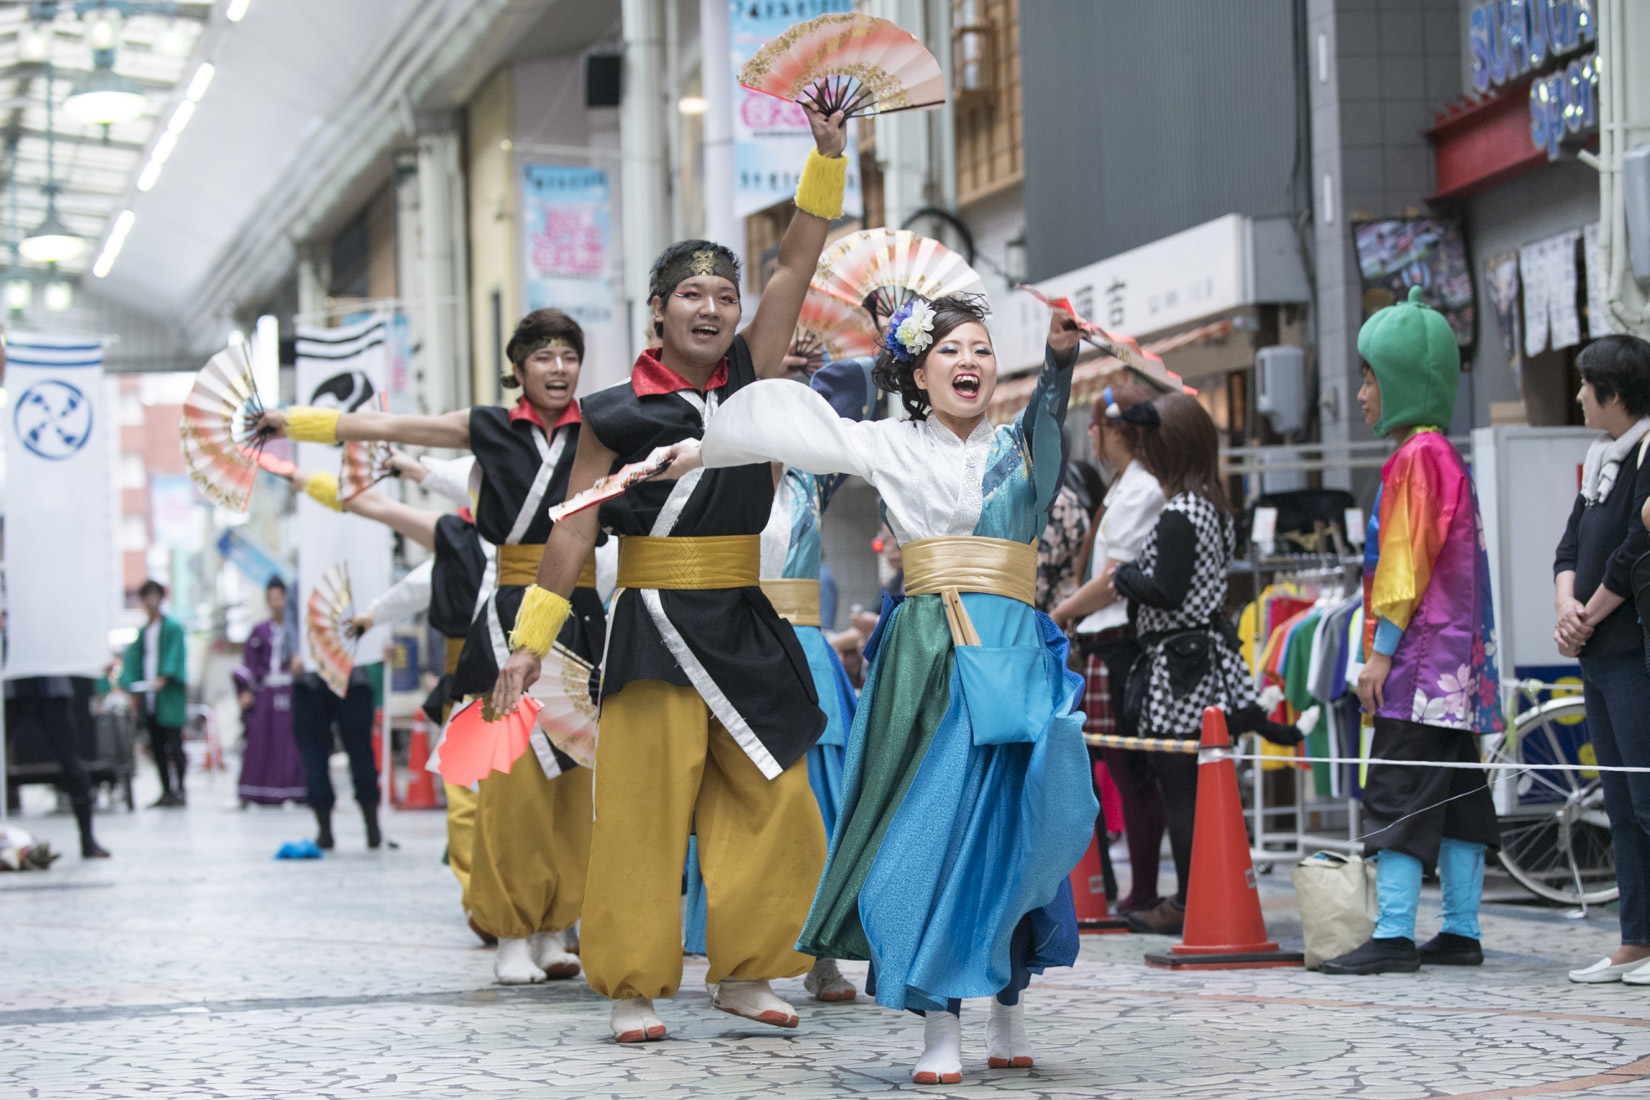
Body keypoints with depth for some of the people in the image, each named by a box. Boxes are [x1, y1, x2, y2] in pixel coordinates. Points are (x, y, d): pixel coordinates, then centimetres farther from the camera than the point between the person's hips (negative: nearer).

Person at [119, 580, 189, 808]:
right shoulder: (143, 632, 16)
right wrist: (131, 687, -4)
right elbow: (134, 659, 11)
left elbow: (174, 657, -12)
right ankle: (166, 791, 10)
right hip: (149, 695, 6)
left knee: (174, 744, -10)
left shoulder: (172, 628, -2)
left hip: (169, 694, -6)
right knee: (157, 745, 6)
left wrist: (163, 679, -26)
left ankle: (180, 791, -9)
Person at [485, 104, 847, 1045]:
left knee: (772, 804, 2)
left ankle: (745, 974, 15)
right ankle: (635, 988, 5)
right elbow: (576, 529, 0)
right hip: (655, 628, -3)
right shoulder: (617, 413, 0)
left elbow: (799, 266, 1)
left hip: (746, 626, 4)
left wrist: (829, 154, -6)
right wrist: (533, 638, -3)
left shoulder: (751, 378, 7)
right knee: (644, 805, -3)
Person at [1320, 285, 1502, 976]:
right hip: (1454, 660, 10)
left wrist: (1381, 650, -17)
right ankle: (1461, 932, 12)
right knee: (1455, 793, 9)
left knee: (1397, 795, -12)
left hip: (1418, 659, -10)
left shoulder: (1416, 458, -11)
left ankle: (1393, 935, -15)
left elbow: (1407, 560, -17)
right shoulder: (1442, 456, 19)